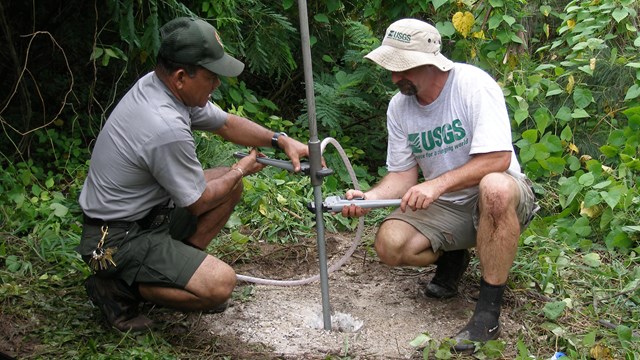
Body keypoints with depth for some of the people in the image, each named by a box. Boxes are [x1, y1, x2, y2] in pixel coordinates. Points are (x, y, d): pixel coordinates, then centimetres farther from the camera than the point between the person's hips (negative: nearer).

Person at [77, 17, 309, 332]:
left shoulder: (155, 85, -3)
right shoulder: (167, 128, -32)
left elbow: (226, 123, 11)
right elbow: (198, 203, -16)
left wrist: (281, 140, -1)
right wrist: (241, 170, 0)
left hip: (146, 211, 10)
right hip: (117, 240, -10)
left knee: (231, 186, 11)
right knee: (219, 284, -22)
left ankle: (177, 269, 11)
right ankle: (119, 287, -4)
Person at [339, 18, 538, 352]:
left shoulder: (473, 84, -20)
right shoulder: (398, 106, -2)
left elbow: (498, 159, -27)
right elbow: (403, 174, 2)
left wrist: (437, 184, -36)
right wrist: (370, 196, -18)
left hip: (498, 199, -4)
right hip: (444, 207, 5)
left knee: (495, 187, -41)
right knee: (390, 245, -22)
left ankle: (488, 311, -27)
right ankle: (450, 259, 13)